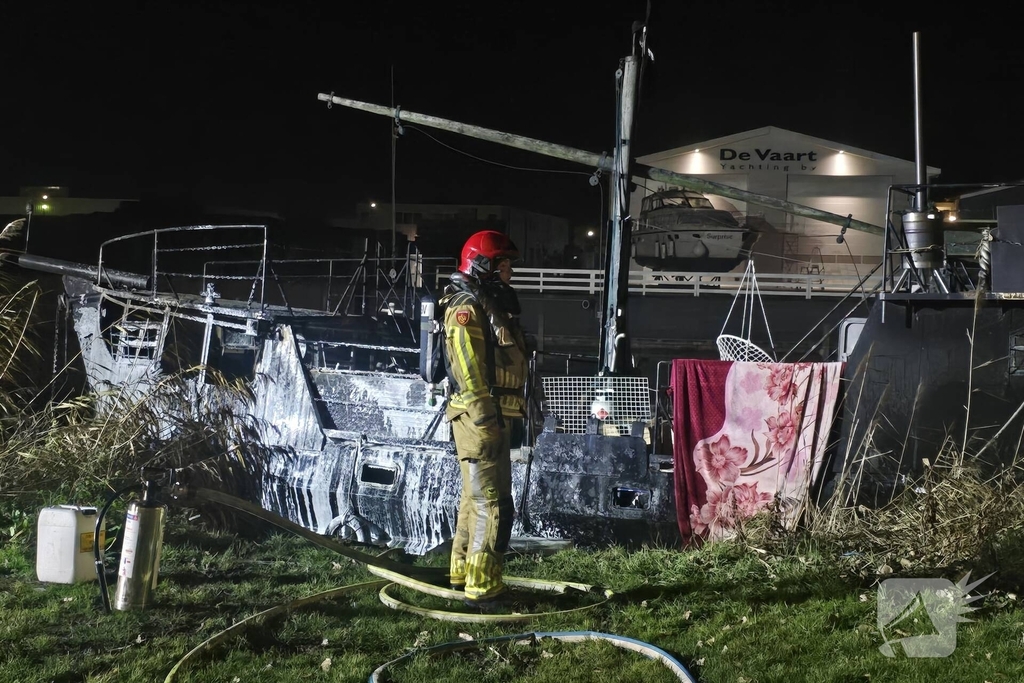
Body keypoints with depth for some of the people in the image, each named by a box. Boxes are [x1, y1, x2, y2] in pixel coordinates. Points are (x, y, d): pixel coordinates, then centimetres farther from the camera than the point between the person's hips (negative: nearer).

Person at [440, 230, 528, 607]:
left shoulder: (492, 306, 19)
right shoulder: (467, 307, -12)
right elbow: (470, 371, -19)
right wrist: (485, 420, -24)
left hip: (493, 417, 11)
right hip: (480, 417, -11)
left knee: (475, 499, 17)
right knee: (493, 505, -11)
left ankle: (463, 573, 27)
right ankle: (482, 587, -10)